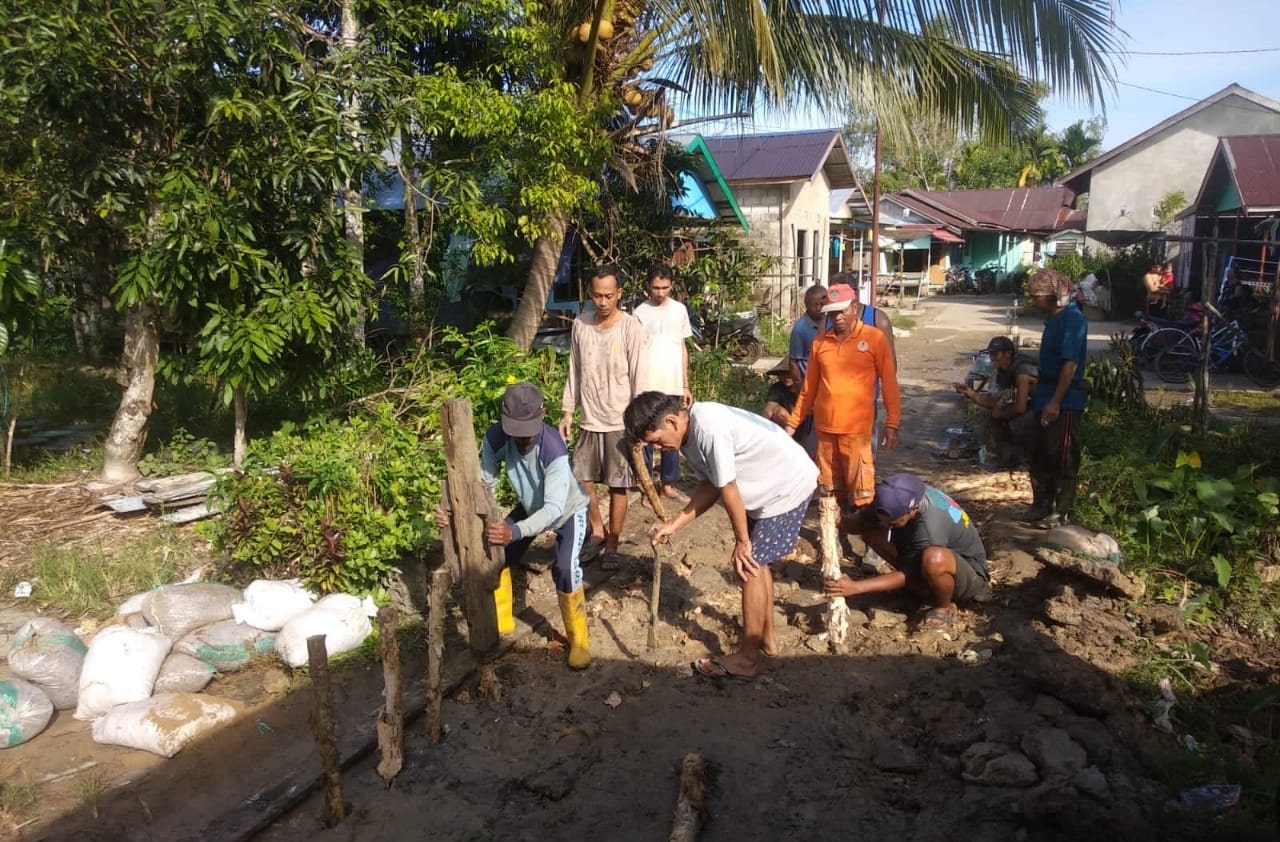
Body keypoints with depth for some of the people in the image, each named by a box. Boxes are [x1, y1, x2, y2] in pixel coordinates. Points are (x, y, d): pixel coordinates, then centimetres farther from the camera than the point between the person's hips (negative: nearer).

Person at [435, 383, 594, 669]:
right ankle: (501, 623, 27)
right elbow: (484, 484, -25)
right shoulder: (496, 438, -29)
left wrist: (516, 532, -64)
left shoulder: (554, 449, -42)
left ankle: (578, 641, 0)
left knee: (564, 570, -23)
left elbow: (554, 509, -47)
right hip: (531, 508, 5)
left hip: (568, 509, -5)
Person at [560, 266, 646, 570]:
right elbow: (574, 372, 9)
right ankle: (598, 532, 32)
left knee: (617, 486, 5)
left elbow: (638, 378, -11)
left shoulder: (631, 328, -12)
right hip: (589, 420, 4)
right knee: (582, 479, 11)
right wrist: (568, 412, 7)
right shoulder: (580, 325, 2)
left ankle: (612, 545, 19)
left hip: (619, 422, -4)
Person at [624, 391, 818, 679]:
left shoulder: (708, 428, -30)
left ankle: (746, 658, 5)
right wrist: (673, 524, 0)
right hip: (771, 485, 10)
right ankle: (766, 638, 33)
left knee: (749, 566, -6)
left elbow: (728, 489, -24)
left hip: (789, 484, -10)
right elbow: (710, 486, 5)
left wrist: (742, 541, -14)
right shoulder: (689, 435, 0)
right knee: (756, 561, 18)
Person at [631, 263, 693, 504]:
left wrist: (685, 385, 9)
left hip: (672, 386, 3)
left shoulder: (680, 310, 6)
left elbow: (683, 349, 11)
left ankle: (668, 485, 21)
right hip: (647, 388, -3)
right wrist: (633, 388, -9)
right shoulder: (640, 313, -4)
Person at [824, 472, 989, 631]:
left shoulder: (931, 526, -37)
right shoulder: (897, 501, -17)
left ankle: (944, 608, -11)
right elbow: (861, 521, -9)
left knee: (934, 559, -43)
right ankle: (925, 586, 4)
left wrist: (855, 587, -34)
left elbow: (907, 575, -29)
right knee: (871, 532, -10)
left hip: (971, 575, -7)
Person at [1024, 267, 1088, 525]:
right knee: (1038, 454, 15)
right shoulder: (1055, 318, 11)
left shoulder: (1072, 319, -17)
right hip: (1048, 396, 10)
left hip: (1064, 400, -9)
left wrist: (1055, 401, -24)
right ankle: (1042, 505, 27)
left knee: (1062, 458, 1)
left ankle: (1061, 512, 11)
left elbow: (1070, 364, -22)